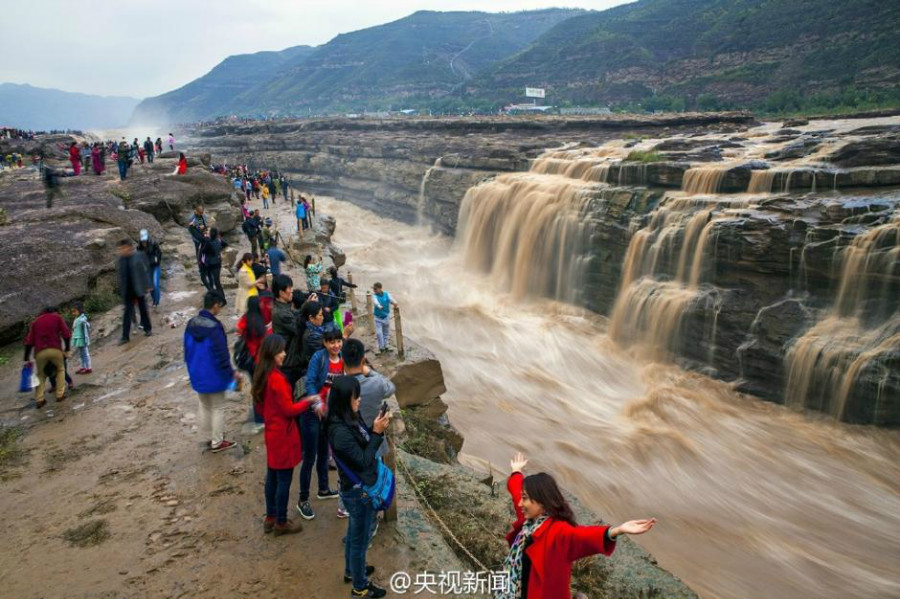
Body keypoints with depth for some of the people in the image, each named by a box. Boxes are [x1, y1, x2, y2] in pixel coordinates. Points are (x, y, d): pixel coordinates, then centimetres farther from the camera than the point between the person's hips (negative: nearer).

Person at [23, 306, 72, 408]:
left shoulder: (35, 321, 22)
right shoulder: (57, 317, 16)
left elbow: (29, 341, 13)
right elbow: (66, 334, 4)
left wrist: (27, 358, 12)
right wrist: (67, 350, 11)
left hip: (40, 352, 2)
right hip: (55, 349, -2)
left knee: (40, 375, 17)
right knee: (60, 369, 21)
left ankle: (39, 400, 6)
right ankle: (60, 394, 11)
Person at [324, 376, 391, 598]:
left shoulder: (349, 418, -4)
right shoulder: (340, 431, -32)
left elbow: (364, 443, 6)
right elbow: (363, 461, -26)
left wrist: (376, 429, -10)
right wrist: (377, 433, -26)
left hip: (357, 488, 9)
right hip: (359, 492, -9)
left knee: (354, 533, 29)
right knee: (360, 539, 12)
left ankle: (351, 571, 51)